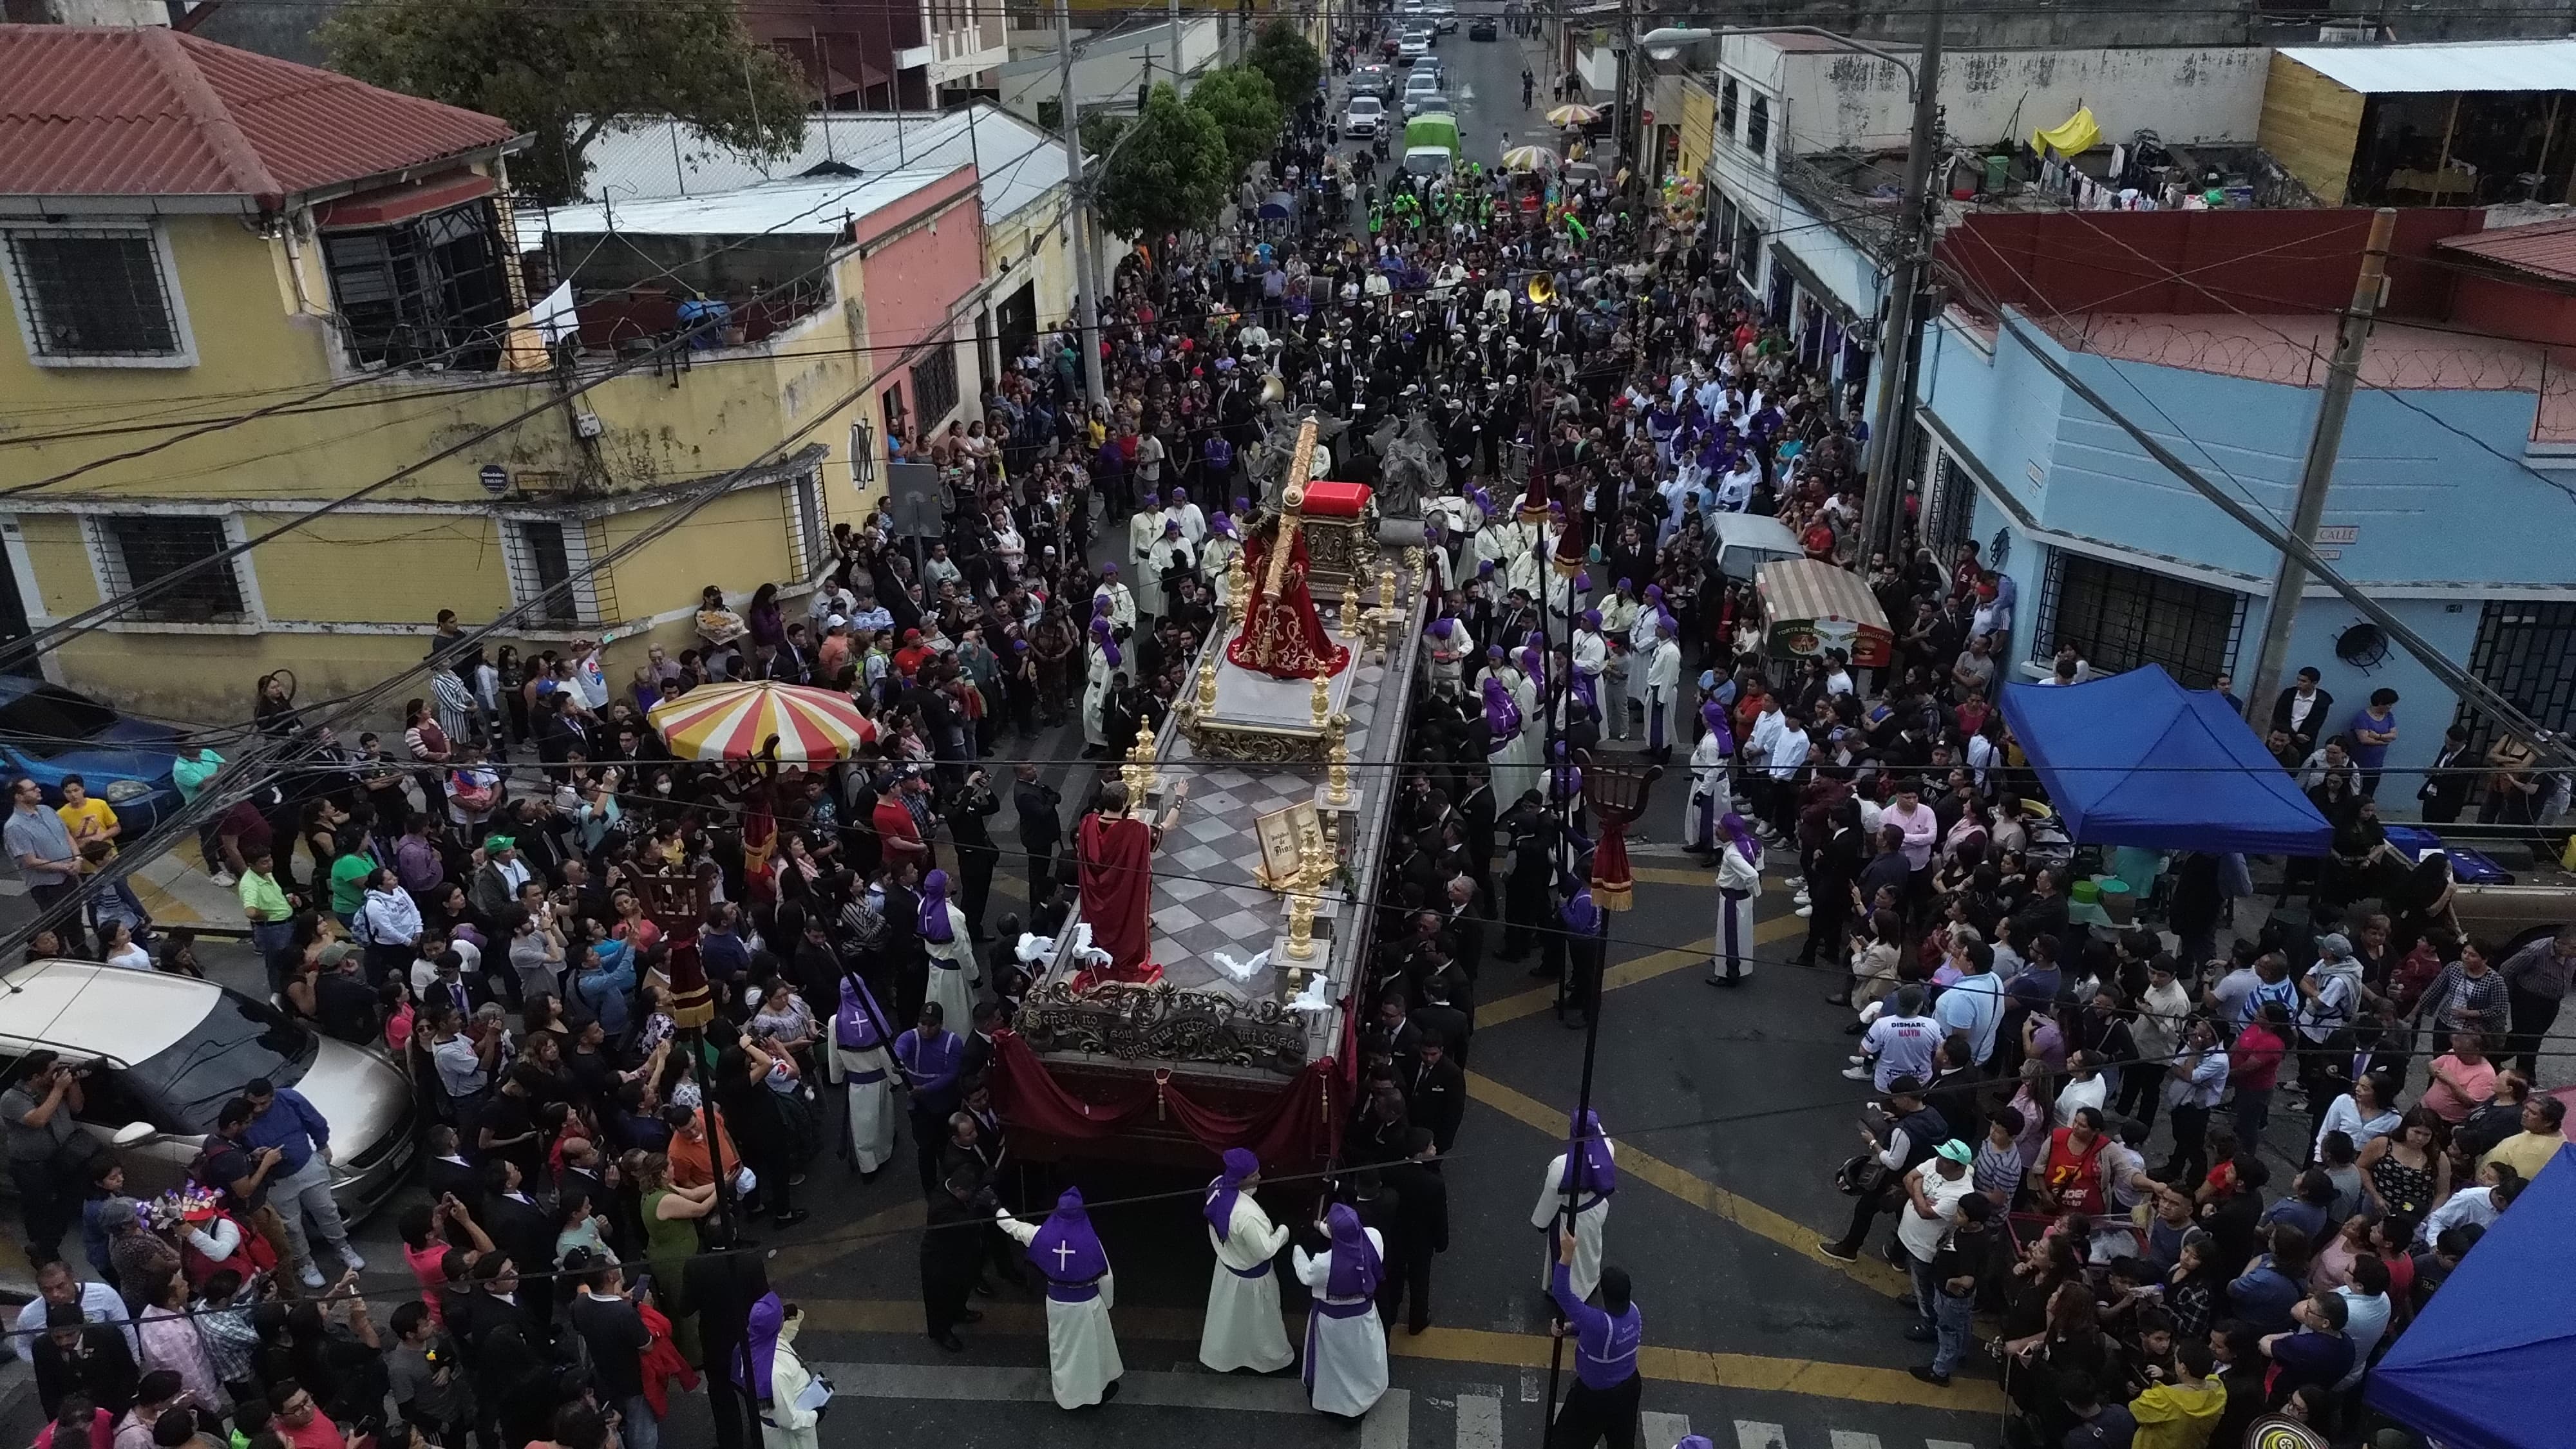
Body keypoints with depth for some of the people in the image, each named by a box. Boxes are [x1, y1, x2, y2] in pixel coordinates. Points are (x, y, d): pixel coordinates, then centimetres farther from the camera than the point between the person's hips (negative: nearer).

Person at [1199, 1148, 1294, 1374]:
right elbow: (1264, 1251, -29)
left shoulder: (1218, 1186, -18)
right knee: (1256, 1320, 22)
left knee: (1229, 1315, 31)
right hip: (1249, 1275, -7)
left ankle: (1222, 1354, 55)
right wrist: (1282, 1233, -14)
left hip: (1226, 1264, 7)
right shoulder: (1247, 1215, -42)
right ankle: (1268, 1356, 47)